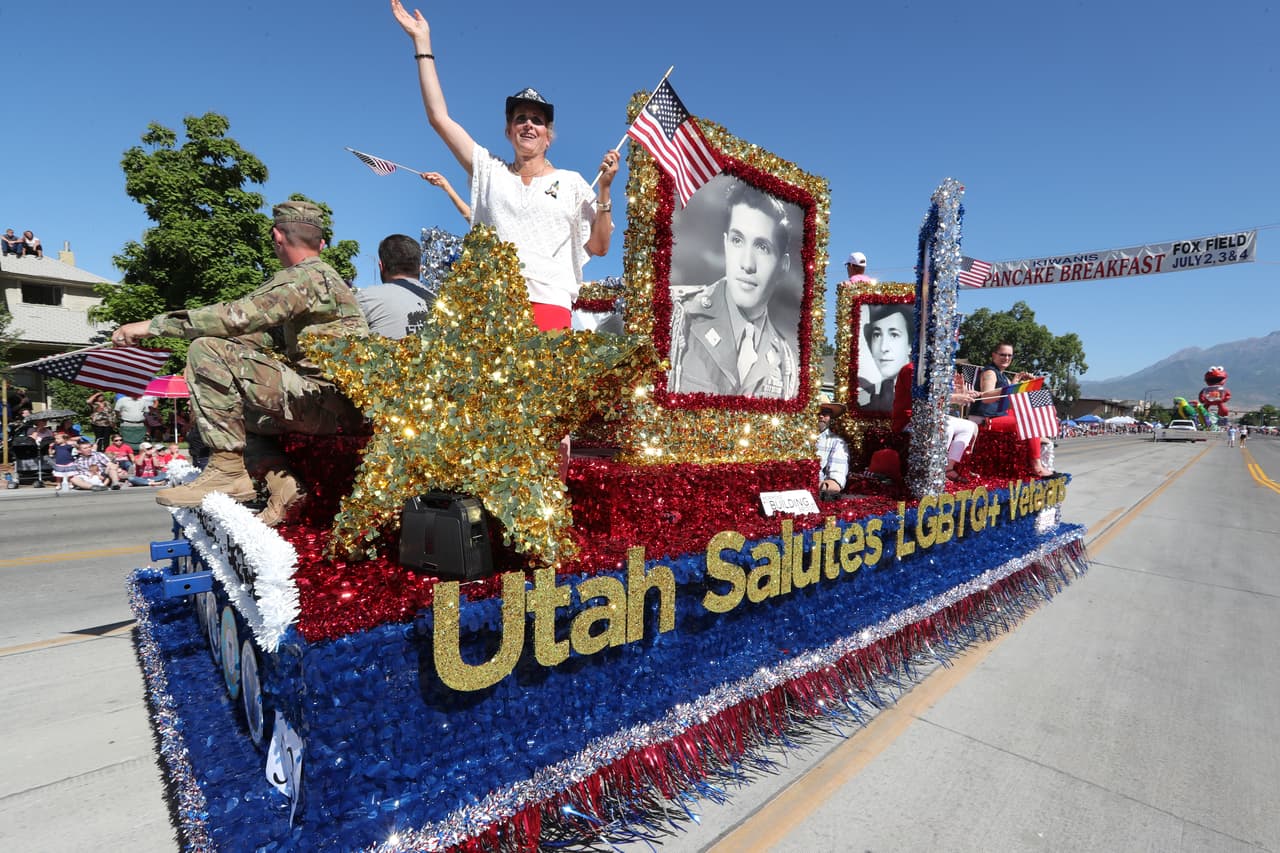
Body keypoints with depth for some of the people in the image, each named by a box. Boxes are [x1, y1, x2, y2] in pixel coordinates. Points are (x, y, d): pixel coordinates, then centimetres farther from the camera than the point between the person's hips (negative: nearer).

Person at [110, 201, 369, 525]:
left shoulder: (305, 277, -8)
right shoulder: (325, 276, 24)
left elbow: (237, 317, -18)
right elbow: (276, 337, 27)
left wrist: (153, 325, -10)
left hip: (325, 399, -10)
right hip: (343, 404, 10)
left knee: (207, 352, -14)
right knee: (234, 409, 25)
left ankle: (228, 470, -12)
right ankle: (283, 484, 6)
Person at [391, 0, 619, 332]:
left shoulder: (571, 182, 16)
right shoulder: (489, 170, 21)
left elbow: (599, 247, 10)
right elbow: (439, 117, 18)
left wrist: (605, 190, 0)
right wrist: (422, 43, 20)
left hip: (550, 305, -1)